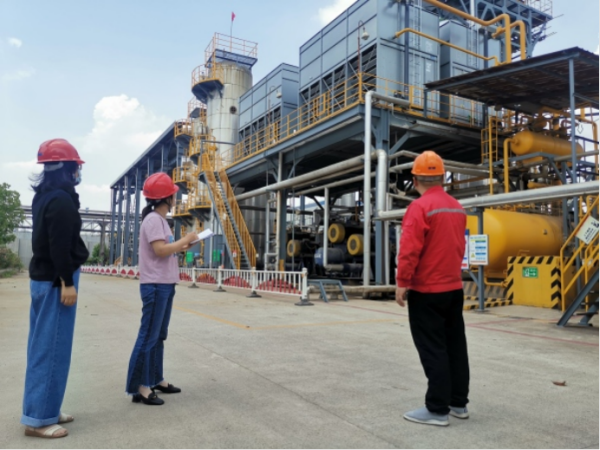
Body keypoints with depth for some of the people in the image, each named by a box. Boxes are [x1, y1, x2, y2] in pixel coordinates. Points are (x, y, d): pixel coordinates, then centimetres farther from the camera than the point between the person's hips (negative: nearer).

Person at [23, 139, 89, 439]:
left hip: (43, 277, 10)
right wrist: (67, 282, -20)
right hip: (55, 280, -10)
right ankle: (38, 418, 4)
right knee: (52, 348, -4)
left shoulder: (44, 196, 15)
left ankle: (43, 409, 24)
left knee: (43, 346, 14)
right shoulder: (61, 199, -16)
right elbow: (60, 246, -22)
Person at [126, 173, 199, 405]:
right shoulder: (153, 219, -14)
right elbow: (160, 250, -23)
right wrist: (186, 239, -13)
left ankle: (155, 380, 26)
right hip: (155, 286, -10)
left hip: (165, 285, 10)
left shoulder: (160, 219, 16)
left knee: (159, 336, 16)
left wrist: (181, 248, 8)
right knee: (148, 336, -5)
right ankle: (139, 387, 3)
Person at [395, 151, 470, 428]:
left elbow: (409, 250, -20)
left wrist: (402, 283, -13)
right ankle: (459, 403, 25)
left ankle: (438, 410, 7)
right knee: (455, 345, 14)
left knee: (433, 350, -1)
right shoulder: (457, 208, 9)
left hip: (426, 291, -8)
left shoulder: (420, 207, -16)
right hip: (454, 288, 8)